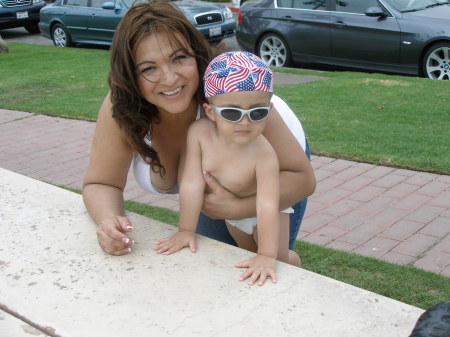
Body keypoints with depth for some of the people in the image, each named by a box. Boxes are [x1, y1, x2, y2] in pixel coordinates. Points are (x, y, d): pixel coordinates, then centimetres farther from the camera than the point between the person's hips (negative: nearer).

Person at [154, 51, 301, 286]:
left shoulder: (263, 154, -41)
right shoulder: (199, 132, -31)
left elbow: (267, 207, -43)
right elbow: (192, 184, -27)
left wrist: (267, 256, -48)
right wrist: (185, 231, -22)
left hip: (264, 211, -4)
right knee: (249, 255, 24)